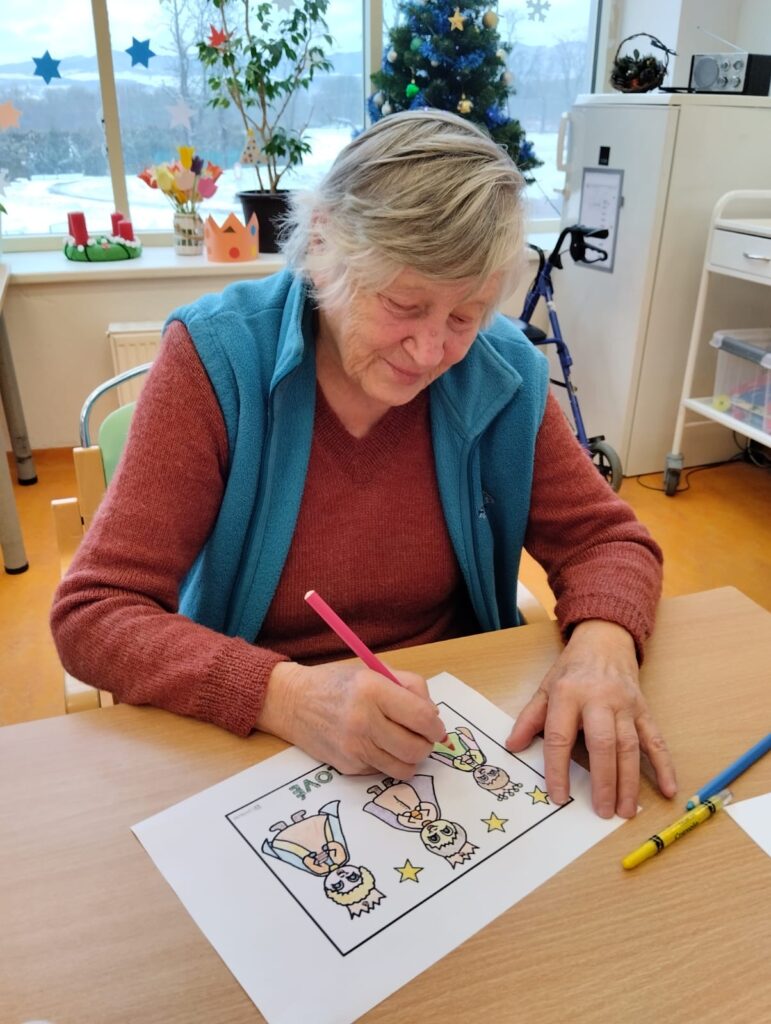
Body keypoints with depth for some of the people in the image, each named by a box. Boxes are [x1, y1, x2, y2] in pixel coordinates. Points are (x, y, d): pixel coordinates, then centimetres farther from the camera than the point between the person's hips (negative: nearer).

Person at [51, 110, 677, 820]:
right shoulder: (216, 356, -16)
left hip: (459, 729, 3)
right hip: (252, 739, -1)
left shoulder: (502, 370, -7)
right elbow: (92, 615, -17)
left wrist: (603, 643, -20)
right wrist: (286, 694, -32)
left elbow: (606, 538, 2)